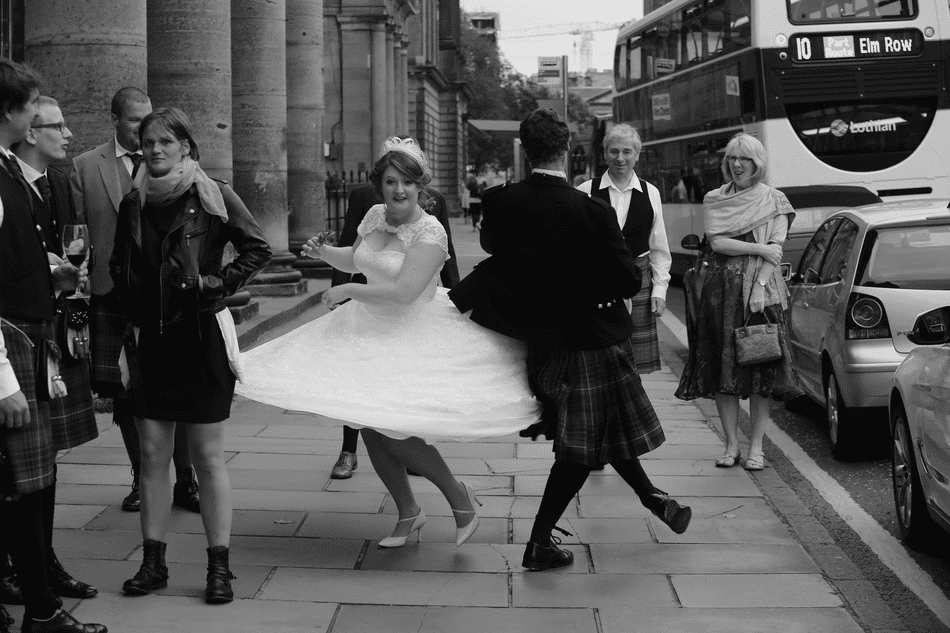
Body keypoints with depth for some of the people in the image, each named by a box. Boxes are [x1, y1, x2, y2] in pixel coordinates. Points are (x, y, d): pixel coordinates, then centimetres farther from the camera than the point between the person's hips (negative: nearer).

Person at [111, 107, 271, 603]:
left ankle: (219, 566, 6)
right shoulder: (134, 205, 9)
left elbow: (258, 249, -3)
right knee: (152, 454, 6)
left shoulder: (213, 197, -5)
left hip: (202, 338, -4)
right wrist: (132, 313, 8)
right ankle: (152, 562, 14)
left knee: (208, 456, 0)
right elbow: (119, 268, 20)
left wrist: (219, 284, -11)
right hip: (150, 339, 4)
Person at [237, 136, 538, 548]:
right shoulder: (374, 216, 2)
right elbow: (355, 261, 21)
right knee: (369, 426, 6)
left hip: (415, 336, -7)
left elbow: (403, 291, -29)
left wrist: (346, 291, -21)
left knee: (391, 426, -15)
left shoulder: (430, 232, -19)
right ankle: (408, 513, 24)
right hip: (373, 329, 7)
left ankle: (458, 495, 6)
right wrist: (324, 252, 2)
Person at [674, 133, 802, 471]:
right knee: (722, 369, 1)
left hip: (760, 291, -2)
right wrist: (759, 249, -10)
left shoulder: (774, 201, 6)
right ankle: (731, 445, 9)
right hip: (719, 290, 2)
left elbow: (776, 250, -3)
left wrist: (760, 288, -15)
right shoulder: (714, 200, 11)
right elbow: (717, 242, -2)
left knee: (760, 370, -3)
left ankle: (756, 446, 3)